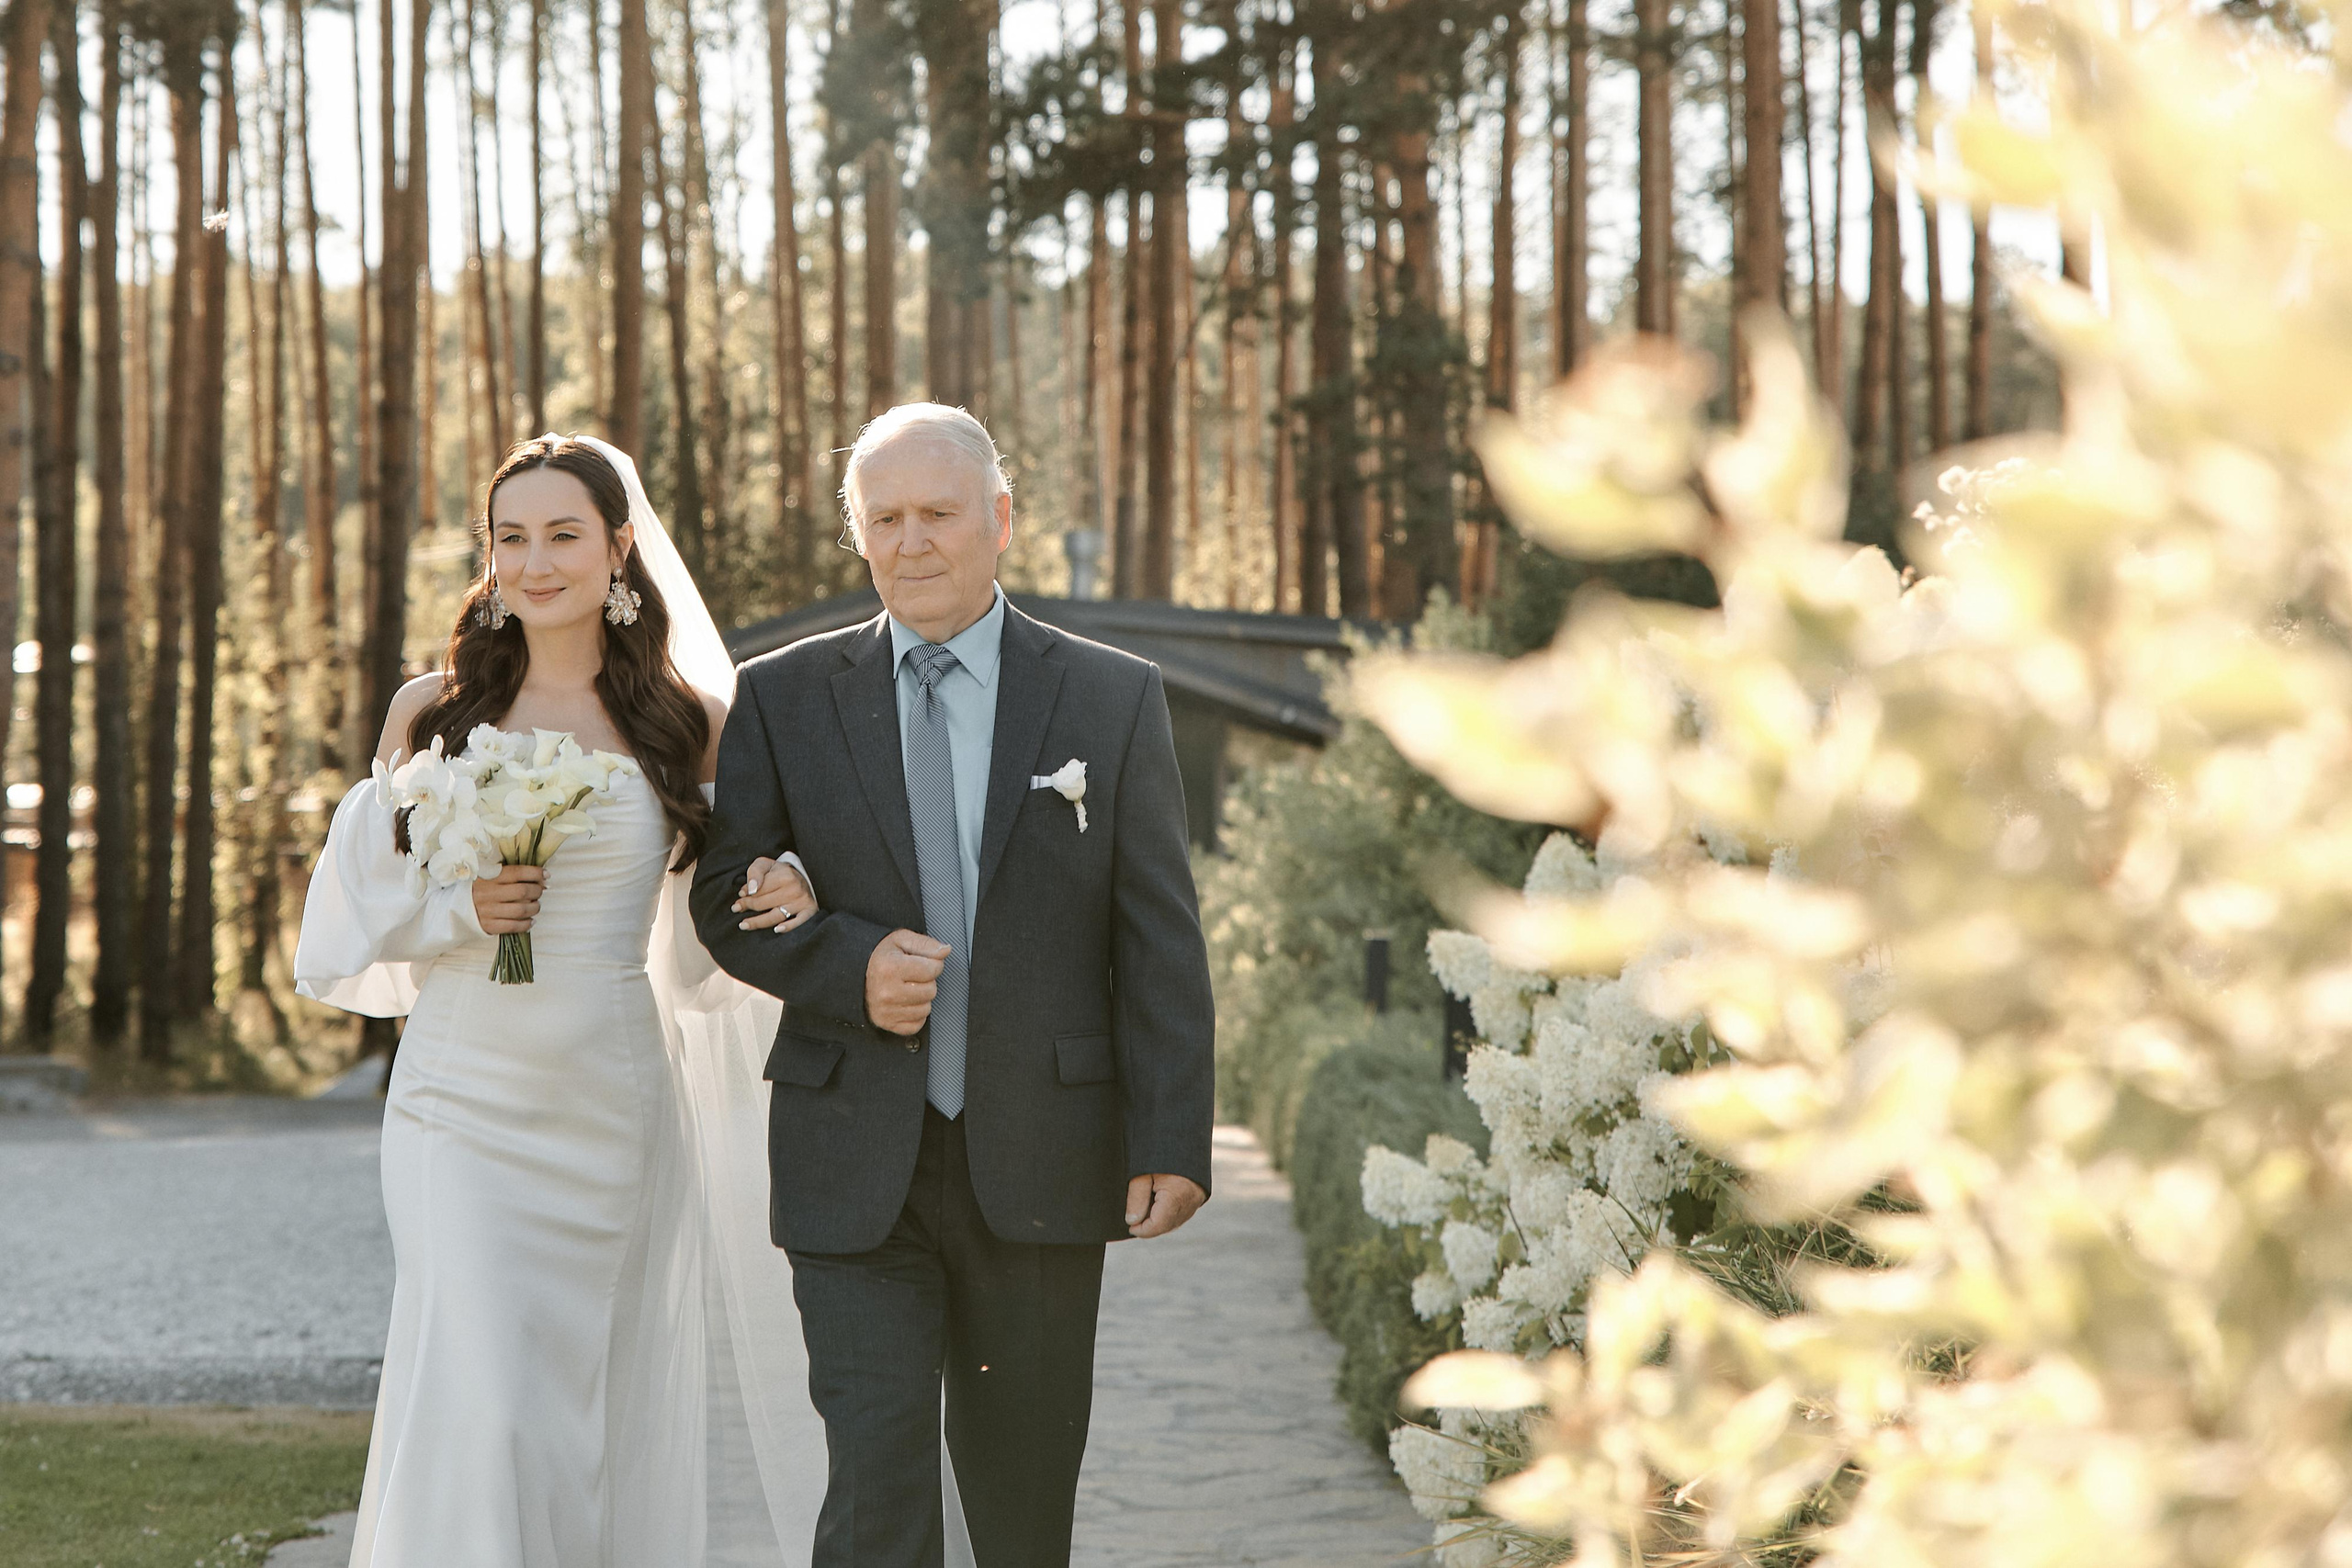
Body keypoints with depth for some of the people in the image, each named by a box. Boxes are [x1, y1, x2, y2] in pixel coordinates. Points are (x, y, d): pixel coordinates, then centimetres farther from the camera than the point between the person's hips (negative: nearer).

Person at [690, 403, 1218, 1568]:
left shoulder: (1113, 700, 4)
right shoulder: (783, 699, 5)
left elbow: (1160, 940, 0)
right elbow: (726, 901, 6)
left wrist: (1173, 1141, -8)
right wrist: (849, 966, -14)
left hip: (1042, 1163, 1)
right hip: (857, 1167, 0)